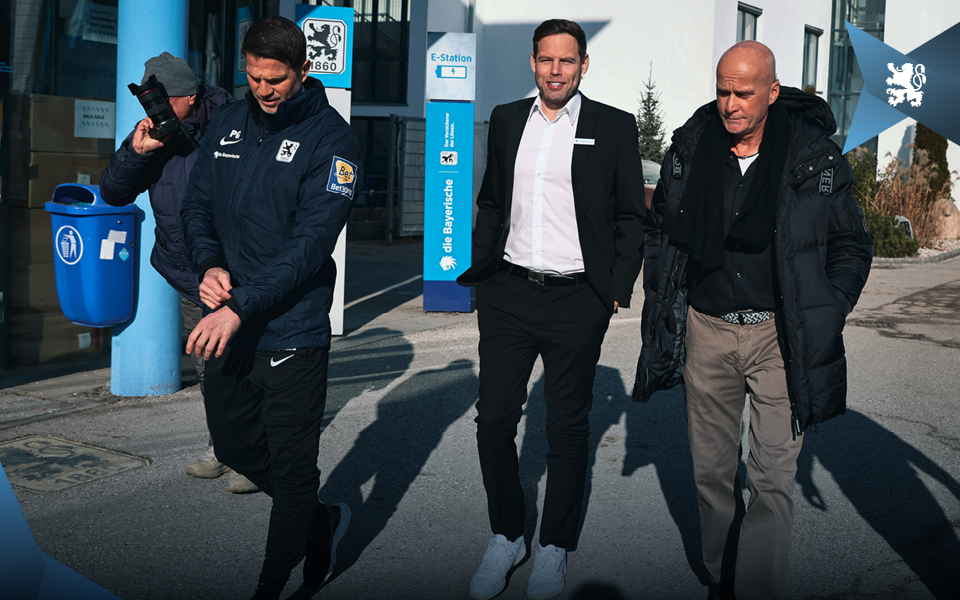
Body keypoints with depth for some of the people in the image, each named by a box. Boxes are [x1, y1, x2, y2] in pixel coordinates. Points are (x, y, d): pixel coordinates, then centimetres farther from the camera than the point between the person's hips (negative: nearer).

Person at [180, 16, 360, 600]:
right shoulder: (230, 124, 7)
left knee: (291, 472, 4)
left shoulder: (331, 138, -12)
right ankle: (322, 520, 43)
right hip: (227, 329, 7)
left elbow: (312, 241, -19)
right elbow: (198, 204, 14)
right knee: (235, 446, 21)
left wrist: (241, 309, -26)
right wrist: (210, 264, -7)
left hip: (292, 333, -7)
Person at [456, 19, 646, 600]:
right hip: (507, 294, 3)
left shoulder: (614, 126, 0)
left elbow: (631, 218, 2)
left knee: (568, 428, 8)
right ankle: (505, 535, 23)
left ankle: (554, 549, 23)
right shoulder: (506, 120, 10)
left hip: (576, 301, -3)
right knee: (494, 420, 3)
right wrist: (478, 270, 8)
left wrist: (616, 291, -5)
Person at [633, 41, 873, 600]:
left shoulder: (816, 158, -6)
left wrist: (825, 319, -5)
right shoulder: (690, 149, 1)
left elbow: (852, 246, 4)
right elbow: (662, 231, 14)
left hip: (780, 335, -3)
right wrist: (662, 310, 9)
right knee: (712, 470, 12)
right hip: (707, 329, 3)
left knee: (774, 479, -7)